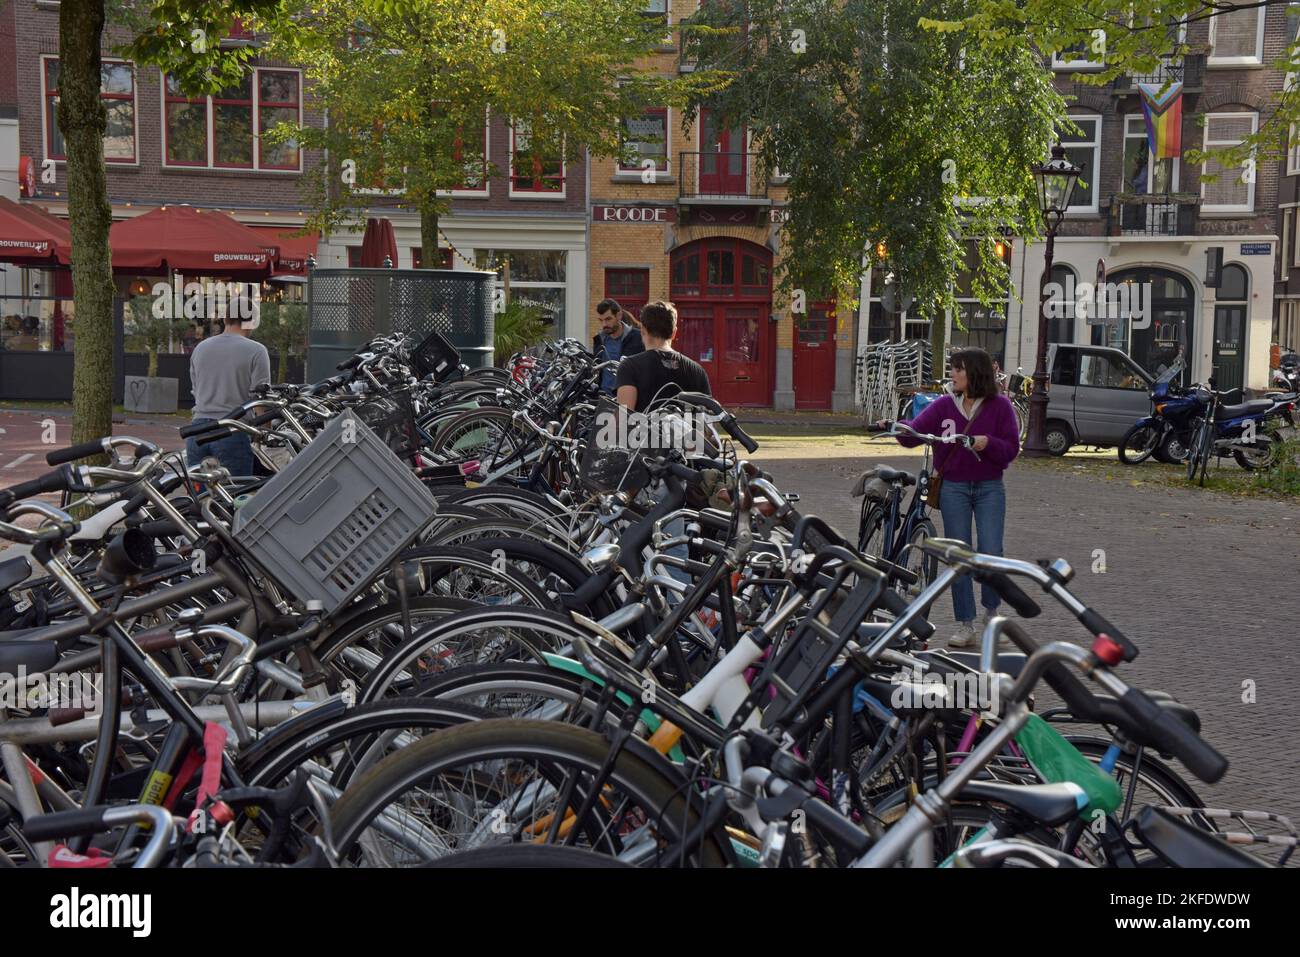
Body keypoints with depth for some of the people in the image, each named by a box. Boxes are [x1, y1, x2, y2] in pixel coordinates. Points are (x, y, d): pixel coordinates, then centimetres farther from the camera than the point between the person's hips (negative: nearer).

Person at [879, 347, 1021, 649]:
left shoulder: (999, 405, -1)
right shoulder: (944, 405, 3)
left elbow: (1011, 449, -1)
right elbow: (915, 433, -6)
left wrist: (988, 442, -20)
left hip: (990, 488, -1)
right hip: (953, 488, 2)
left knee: (990, 553, -9)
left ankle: (991, 611, 19)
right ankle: (965, 626, 8)